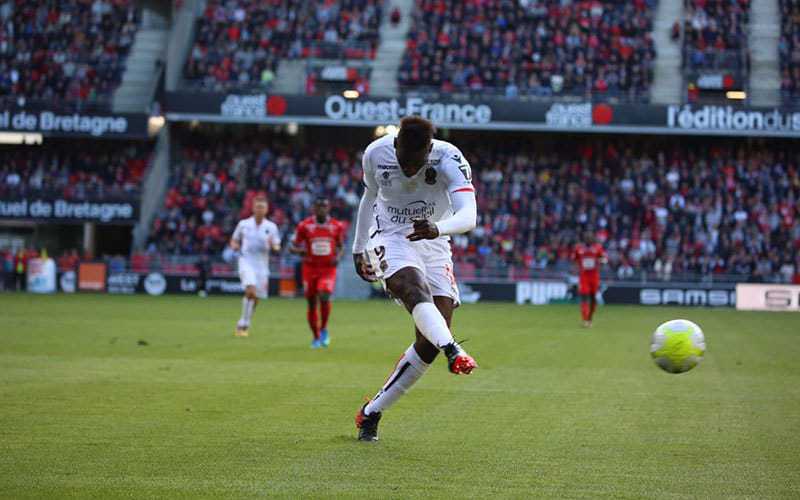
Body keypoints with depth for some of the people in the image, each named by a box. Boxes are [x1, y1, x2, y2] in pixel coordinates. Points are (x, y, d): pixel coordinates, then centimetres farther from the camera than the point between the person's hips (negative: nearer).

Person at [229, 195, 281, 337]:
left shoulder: (271, 227, 4)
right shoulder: (243, 224, 4)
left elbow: (277, 248, 4)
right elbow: (234, 241, 15)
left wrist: (273, 245, -19)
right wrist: (235, 246, -8)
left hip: (262, 265, 2)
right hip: (246, 261, -2)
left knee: (255, 298, 8)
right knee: (250, 290, -25)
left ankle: (243, 325, 26)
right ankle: (244, 323, -18)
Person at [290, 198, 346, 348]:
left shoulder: (337, 226, 0)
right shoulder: (304, 225, -4)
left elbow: (340, 246, 15)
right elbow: (294, 247, 3)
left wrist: (338, 256, -6)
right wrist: (300, 251, -20)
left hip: (328, 269, -1)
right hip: (310, 269, 1)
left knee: (324, 296, -23)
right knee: (312, 304, 5)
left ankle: (323, 329, 0)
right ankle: (316, 337, 23)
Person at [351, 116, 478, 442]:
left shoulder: (448, 159, -18)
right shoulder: (376, 154, -9)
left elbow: (469, 215, -32)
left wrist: (438, 228, -52)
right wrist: (358, 247, 20)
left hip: (433, 246, 1)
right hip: (391, 240, -1)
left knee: (429, 344, -9)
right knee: (415, 289, -36)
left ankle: (371, 412, 4)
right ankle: (453, 351, -63)